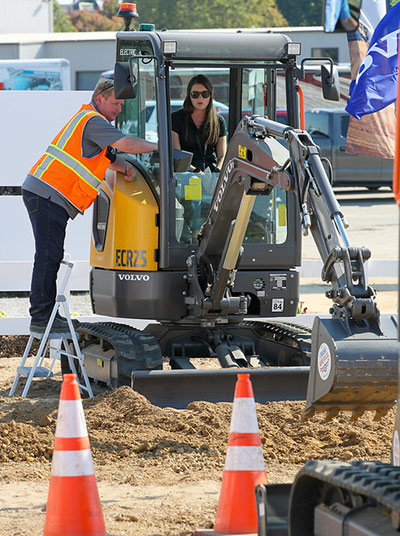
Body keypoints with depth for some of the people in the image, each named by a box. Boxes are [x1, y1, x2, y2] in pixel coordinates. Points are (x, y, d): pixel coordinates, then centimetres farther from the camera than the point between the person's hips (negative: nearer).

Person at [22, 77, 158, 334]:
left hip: (47, 196, 11)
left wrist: (125, 167, 9)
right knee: (48, 256, -12)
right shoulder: (92, 120, -10)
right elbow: (126, 144, -18)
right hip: (47, 194, -11)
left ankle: (47, 314, 15)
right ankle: (41, 317, -13)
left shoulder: (93, 121, 24)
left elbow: (110, 157, 29)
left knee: (51, 256, 12)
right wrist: (158, 147, -5)